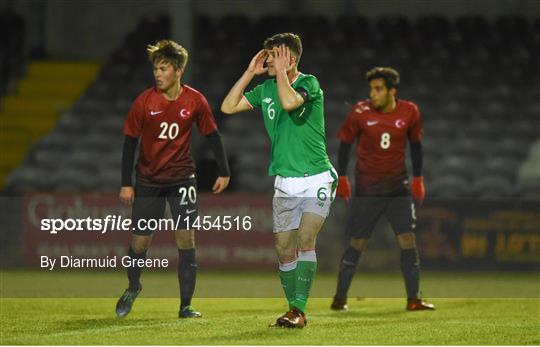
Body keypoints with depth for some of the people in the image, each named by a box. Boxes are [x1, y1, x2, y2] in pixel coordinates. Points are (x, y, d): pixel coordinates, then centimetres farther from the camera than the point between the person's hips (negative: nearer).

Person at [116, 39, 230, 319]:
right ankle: (133, 288, 34)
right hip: (148, 181, 0)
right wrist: (126, 183, -5)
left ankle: (185, 305, -1)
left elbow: (212, 135, 4)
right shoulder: (144, 102, -10)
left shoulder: (195, 101, -7)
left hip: (182, 179, 0)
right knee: (140, 241, 4)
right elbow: (130, 141, -4)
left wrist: (224, 172, 4)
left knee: (186, 239, -7)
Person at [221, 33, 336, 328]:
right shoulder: (265, 90, 7)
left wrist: (280, 72, -17)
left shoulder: (309, 84, -12)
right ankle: (295, 311, 16)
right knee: (284, 249, 5)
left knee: (305, 240, -20)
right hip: (285, 183, 6)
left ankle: (299, 311, -20)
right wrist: (250, 72, 1)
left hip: (316, 179, -6)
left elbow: (289, 101, -32)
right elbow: (228, 107, 5)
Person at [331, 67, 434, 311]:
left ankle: (413, 300, 1)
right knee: (357, 244, -1)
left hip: (398, 189, 2)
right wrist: (341, 178, 2)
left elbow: (415, 144, 11)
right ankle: (340, 298, 10)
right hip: (366, 190, -2)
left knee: (407, 240, -5)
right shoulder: (360, 112, -9)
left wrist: (418, 179, 11)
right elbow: (345, 143, 3)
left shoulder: (409, 112, -3)